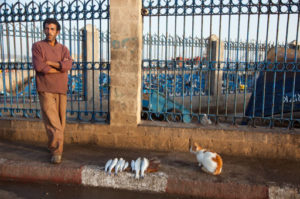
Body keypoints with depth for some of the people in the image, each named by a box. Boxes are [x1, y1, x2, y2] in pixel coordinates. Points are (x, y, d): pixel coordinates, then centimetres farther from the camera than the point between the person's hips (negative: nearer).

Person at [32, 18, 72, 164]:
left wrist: (48, 62, -8)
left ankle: (53, 147, 25)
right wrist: (60, 66, -4)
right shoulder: (38, 46, 5)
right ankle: (56, 151, -6)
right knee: (52, 121, -10)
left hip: (61, 89, 4)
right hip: (46, 89, -4)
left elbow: (68, 65, -5)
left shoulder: (63, 49, 14)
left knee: (60, 122, 8)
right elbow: (39, 67, -11)